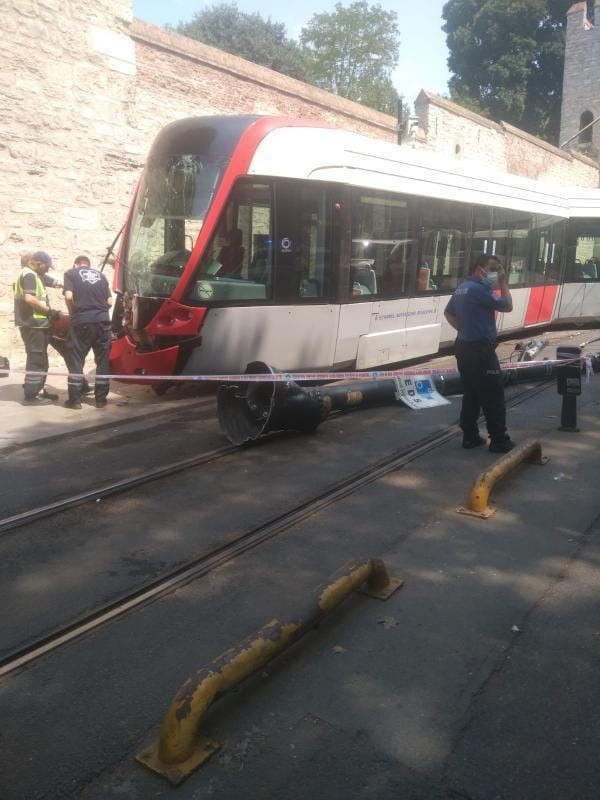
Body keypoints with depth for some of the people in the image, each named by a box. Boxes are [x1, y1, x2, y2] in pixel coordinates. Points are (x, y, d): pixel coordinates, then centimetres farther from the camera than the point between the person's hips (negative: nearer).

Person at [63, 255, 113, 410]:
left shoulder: (70, 273, 8)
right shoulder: (100, 275, 19)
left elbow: (69, 296, -6)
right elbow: (109, 301, 12)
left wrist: (73, 313, 9)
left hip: (81, 321, -3)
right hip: (102, 320, 3)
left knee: (76, 361, 5)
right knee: (103, 361, 10)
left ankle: (75, 399, 6)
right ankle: (101, 398, 13)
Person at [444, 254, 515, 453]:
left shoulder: (462, 288, 13)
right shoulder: (479, 289, -18)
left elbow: (448, 313, 26)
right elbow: (507, 306, -11)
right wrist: (503, 282, -2)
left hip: (464, 347, 10)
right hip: (480, 350, -10)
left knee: (471, 394, 14)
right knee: (494, 396, -2)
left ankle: (470, 437, 17)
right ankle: (499, 440, 4)